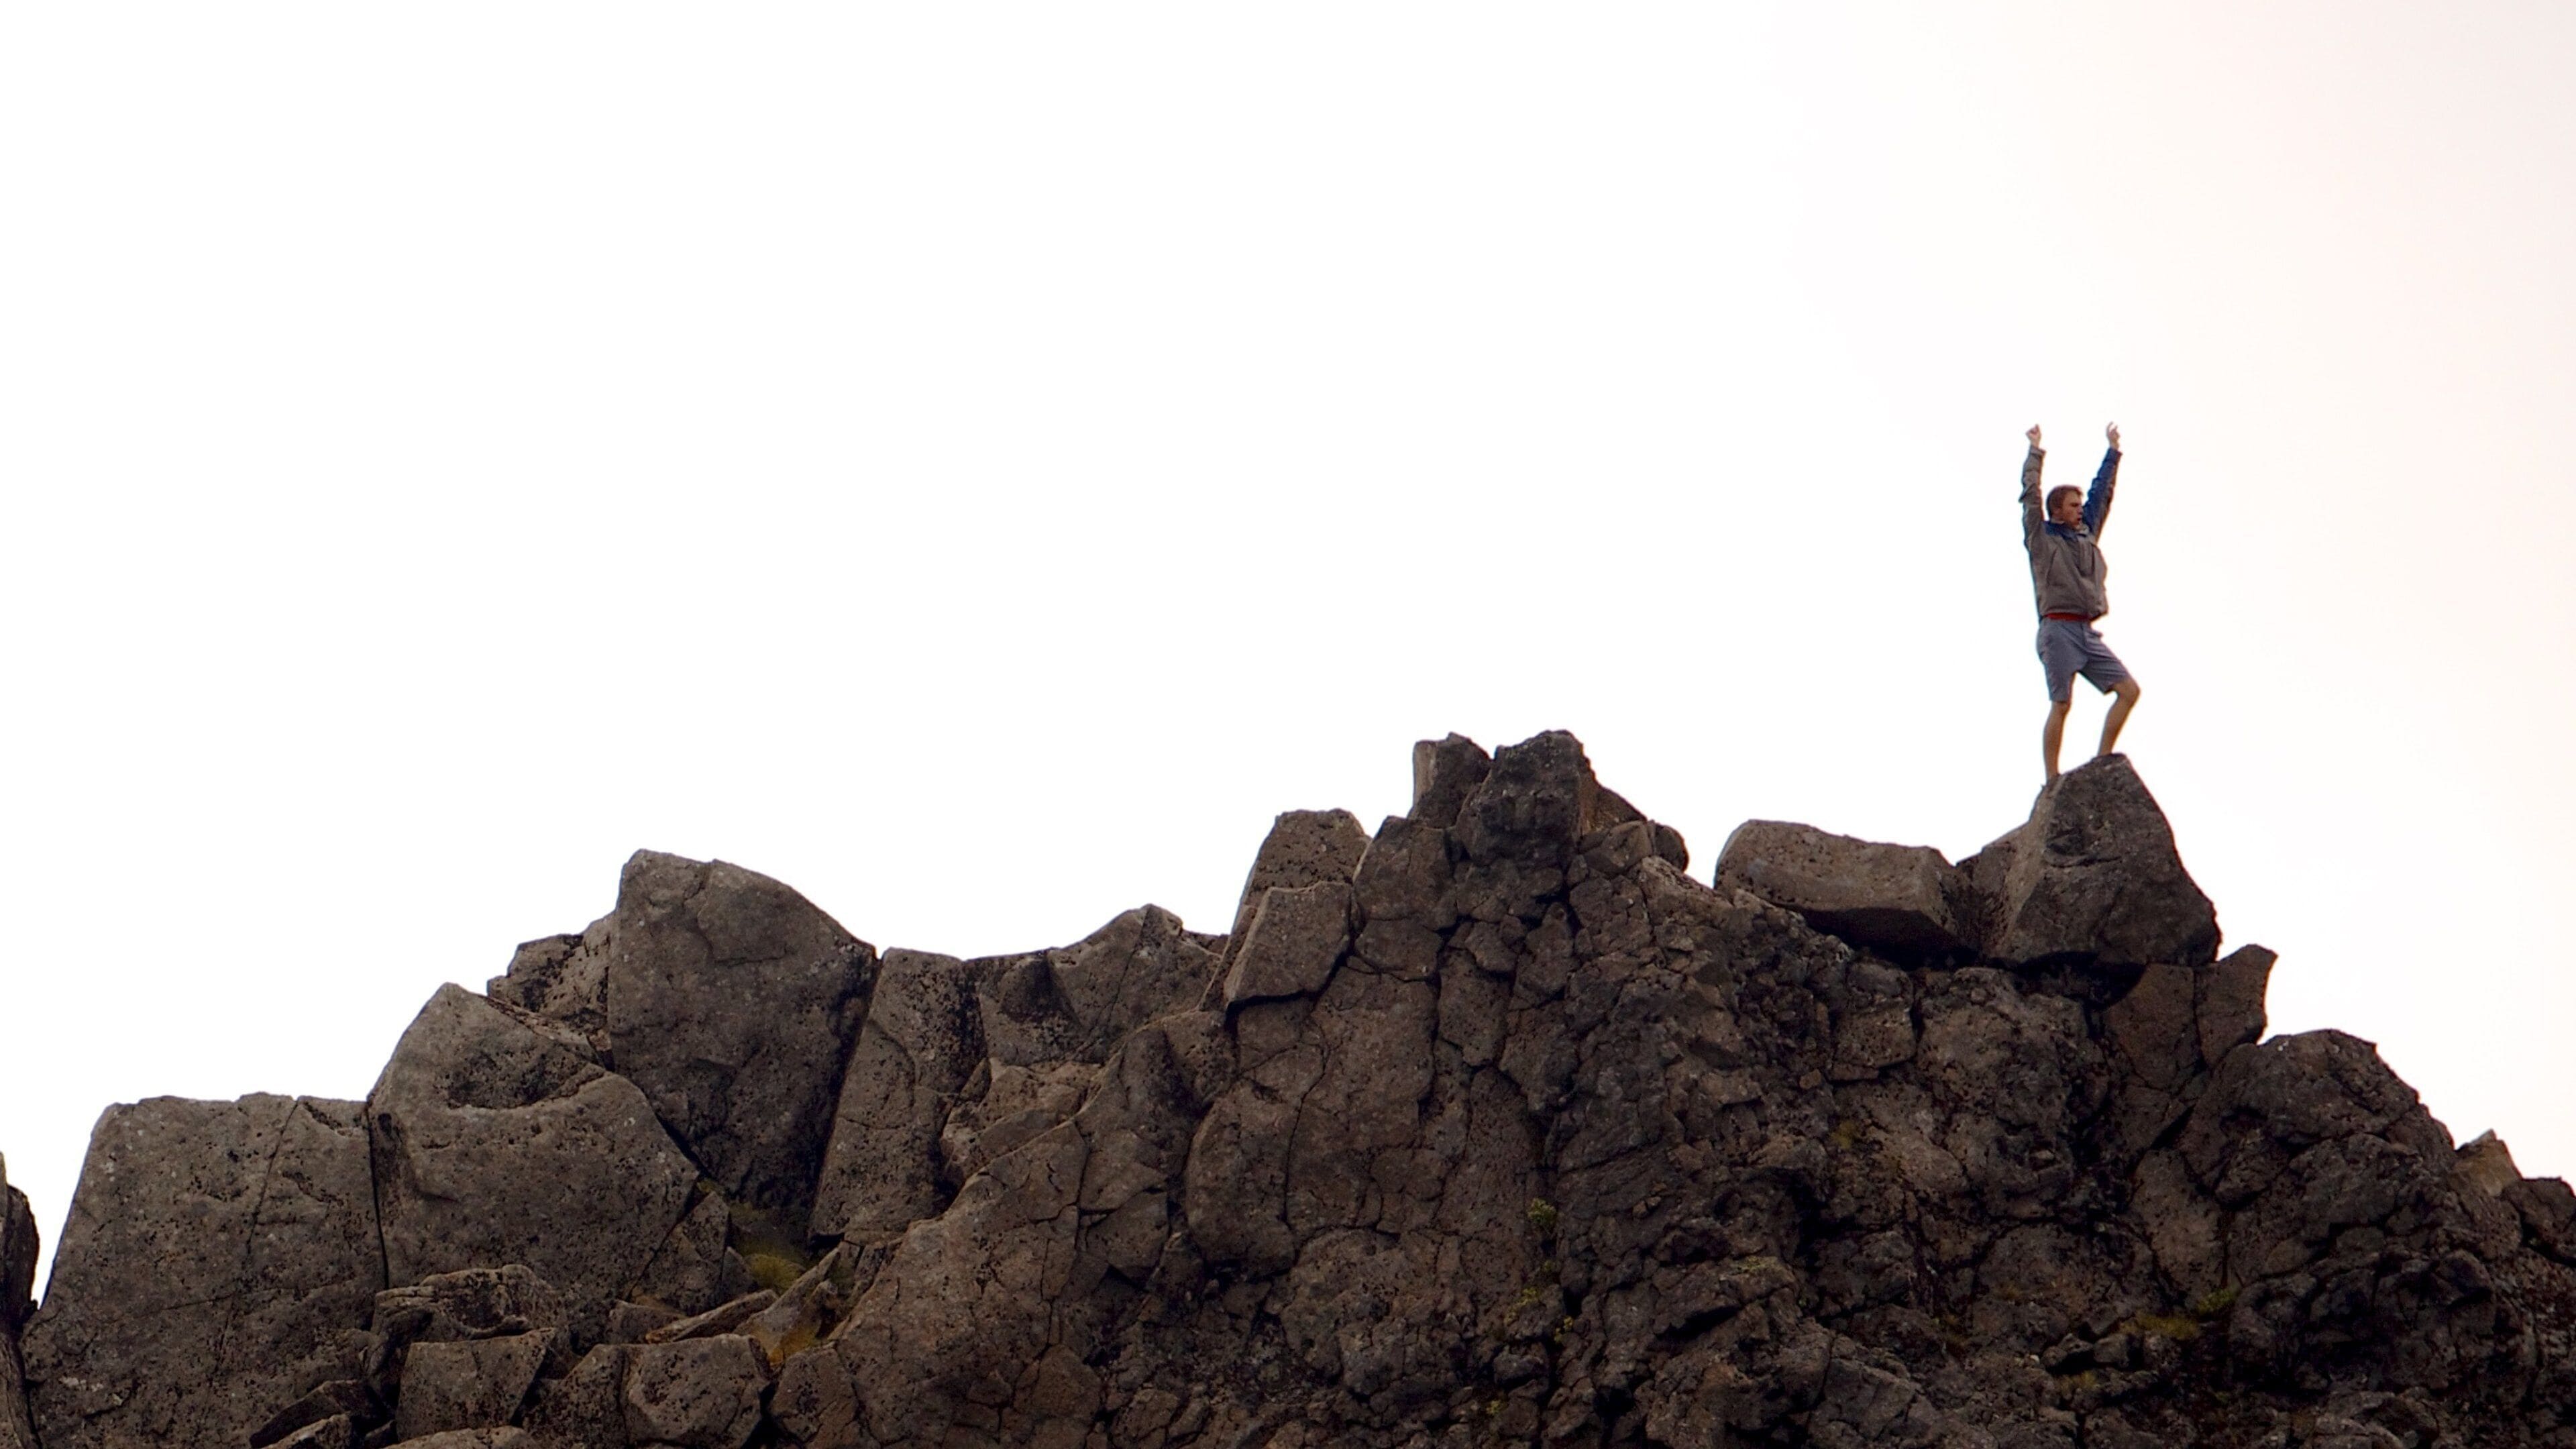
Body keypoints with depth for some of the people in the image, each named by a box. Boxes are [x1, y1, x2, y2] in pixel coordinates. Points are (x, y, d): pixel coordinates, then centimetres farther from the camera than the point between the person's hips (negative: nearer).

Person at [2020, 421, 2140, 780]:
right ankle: (2052, 781, -11)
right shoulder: (2041, 538, 6)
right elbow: (2031, 494, 3)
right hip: (2059, 629, -7)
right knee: (2061, 704, -11)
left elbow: (2102, 494, 29)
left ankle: (2102, 761, 1)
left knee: (2128, 690, -3)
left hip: (2088, 633, 7)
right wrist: (2036, 453, 9)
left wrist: (2113, 452, 32)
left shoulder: (2086, 536, 22)